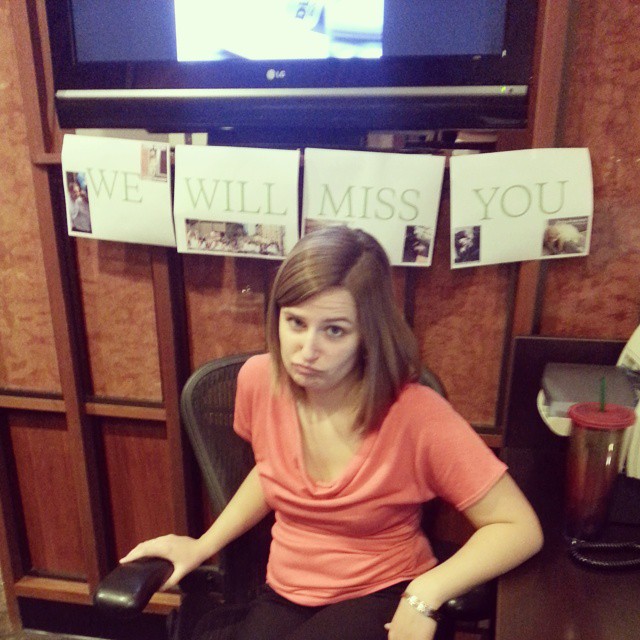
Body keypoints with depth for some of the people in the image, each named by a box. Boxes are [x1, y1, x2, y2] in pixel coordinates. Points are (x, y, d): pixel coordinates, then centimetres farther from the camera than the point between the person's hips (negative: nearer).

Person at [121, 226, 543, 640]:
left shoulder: (415, 414, -25)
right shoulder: (259, 379, -11)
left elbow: (520, 528, -16)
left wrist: (427, 593, -27)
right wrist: (204, 545, 6)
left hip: (384, 596, -3)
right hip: (285, 594, 4)